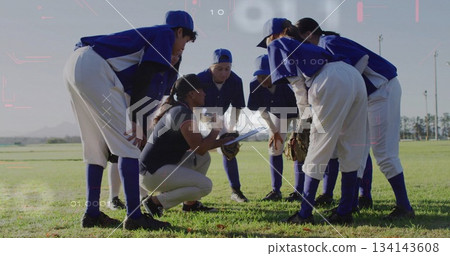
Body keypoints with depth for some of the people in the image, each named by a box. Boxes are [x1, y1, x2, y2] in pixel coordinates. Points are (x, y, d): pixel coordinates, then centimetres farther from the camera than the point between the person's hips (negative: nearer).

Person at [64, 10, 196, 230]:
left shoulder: (147, 35, 32)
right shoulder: (165, 33, 6)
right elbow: (142, 78, -8)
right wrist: (134, 120, -9)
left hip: (73, 66, 10)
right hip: (93, 69, -10)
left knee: (96, 145, 16)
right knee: (127, 143, -8)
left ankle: (92, 214, 18)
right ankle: (134, 216, -12)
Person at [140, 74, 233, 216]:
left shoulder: (176, 110, 17)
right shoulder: (183, 112, -15)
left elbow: (196, 145, 23)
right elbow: (200, 148, -17)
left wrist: (224, 141, 17)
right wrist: (215, 131, -2)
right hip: (152, 174, -10)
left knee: (204, 159, 17)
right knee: (205, 185, -15)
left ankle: (190, 204, 16)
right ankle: (156, 202, -10)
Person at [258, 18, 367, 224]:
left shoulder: (277, 44, 16)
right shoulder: (302, 45, 37)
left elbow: (297, 80, 5)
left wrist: (302, 115, 14)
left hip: (333, 83, -7)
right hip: (356, 77, 7)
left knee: (319, 147, -2)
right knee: (350, 149, 8)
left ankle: (305, 213, 2)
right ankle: (345, 211, 12)